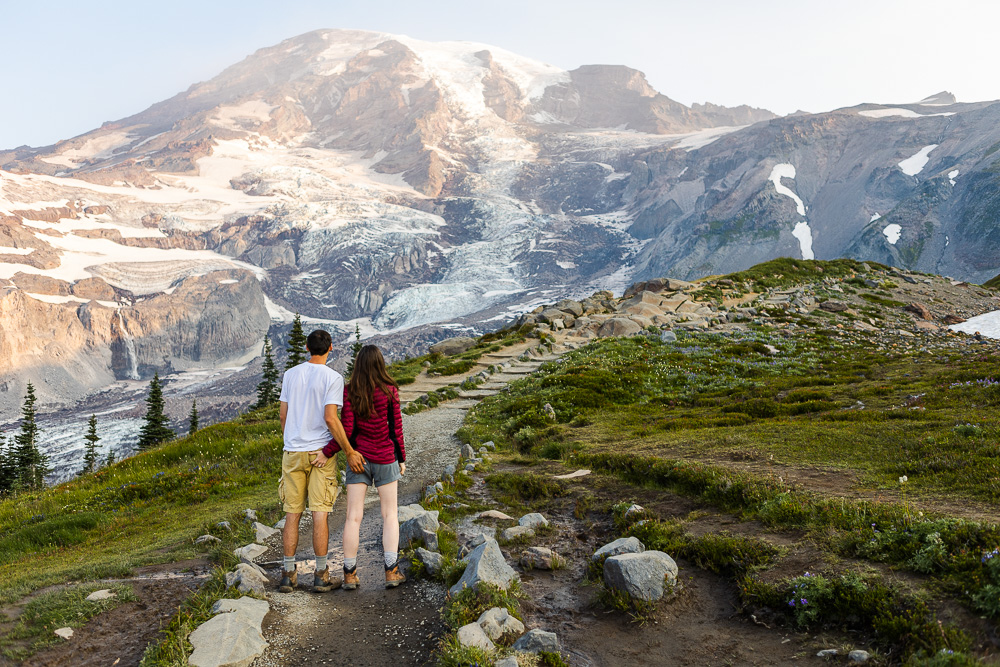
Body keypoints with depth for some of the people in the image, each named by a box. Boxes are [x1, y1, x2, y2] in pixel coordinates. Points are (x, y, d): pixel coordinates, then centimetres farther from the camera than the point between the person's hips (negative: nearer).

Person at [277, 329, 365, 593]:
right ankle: (321, 576, 6)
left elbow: (283, 414, 8)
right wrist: (349, 452, -10)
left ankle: (288, 574, 12)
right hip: (320, 453, -4)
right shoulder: (333, 378, -8)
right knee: (320, 513, 1)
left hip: (292, 452, 4)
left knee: (292, 514, 9)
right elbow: (330, 418, -16)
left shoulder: (290, 374, 6)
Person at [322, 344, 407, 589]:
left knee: (353, 516, 5)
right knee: (389, 514, 9)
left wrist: (326, 452, -4)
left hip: (358, 458, 1)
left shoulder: (350, 392, -5)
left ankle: (349, 574, 8)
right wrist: (402, 458, 6)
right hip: (385, 458, -1)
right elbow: (396, 429, -4)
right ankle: (391, 571, 5)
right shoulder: (390, 391, -6)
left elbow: (347, 430, -11)